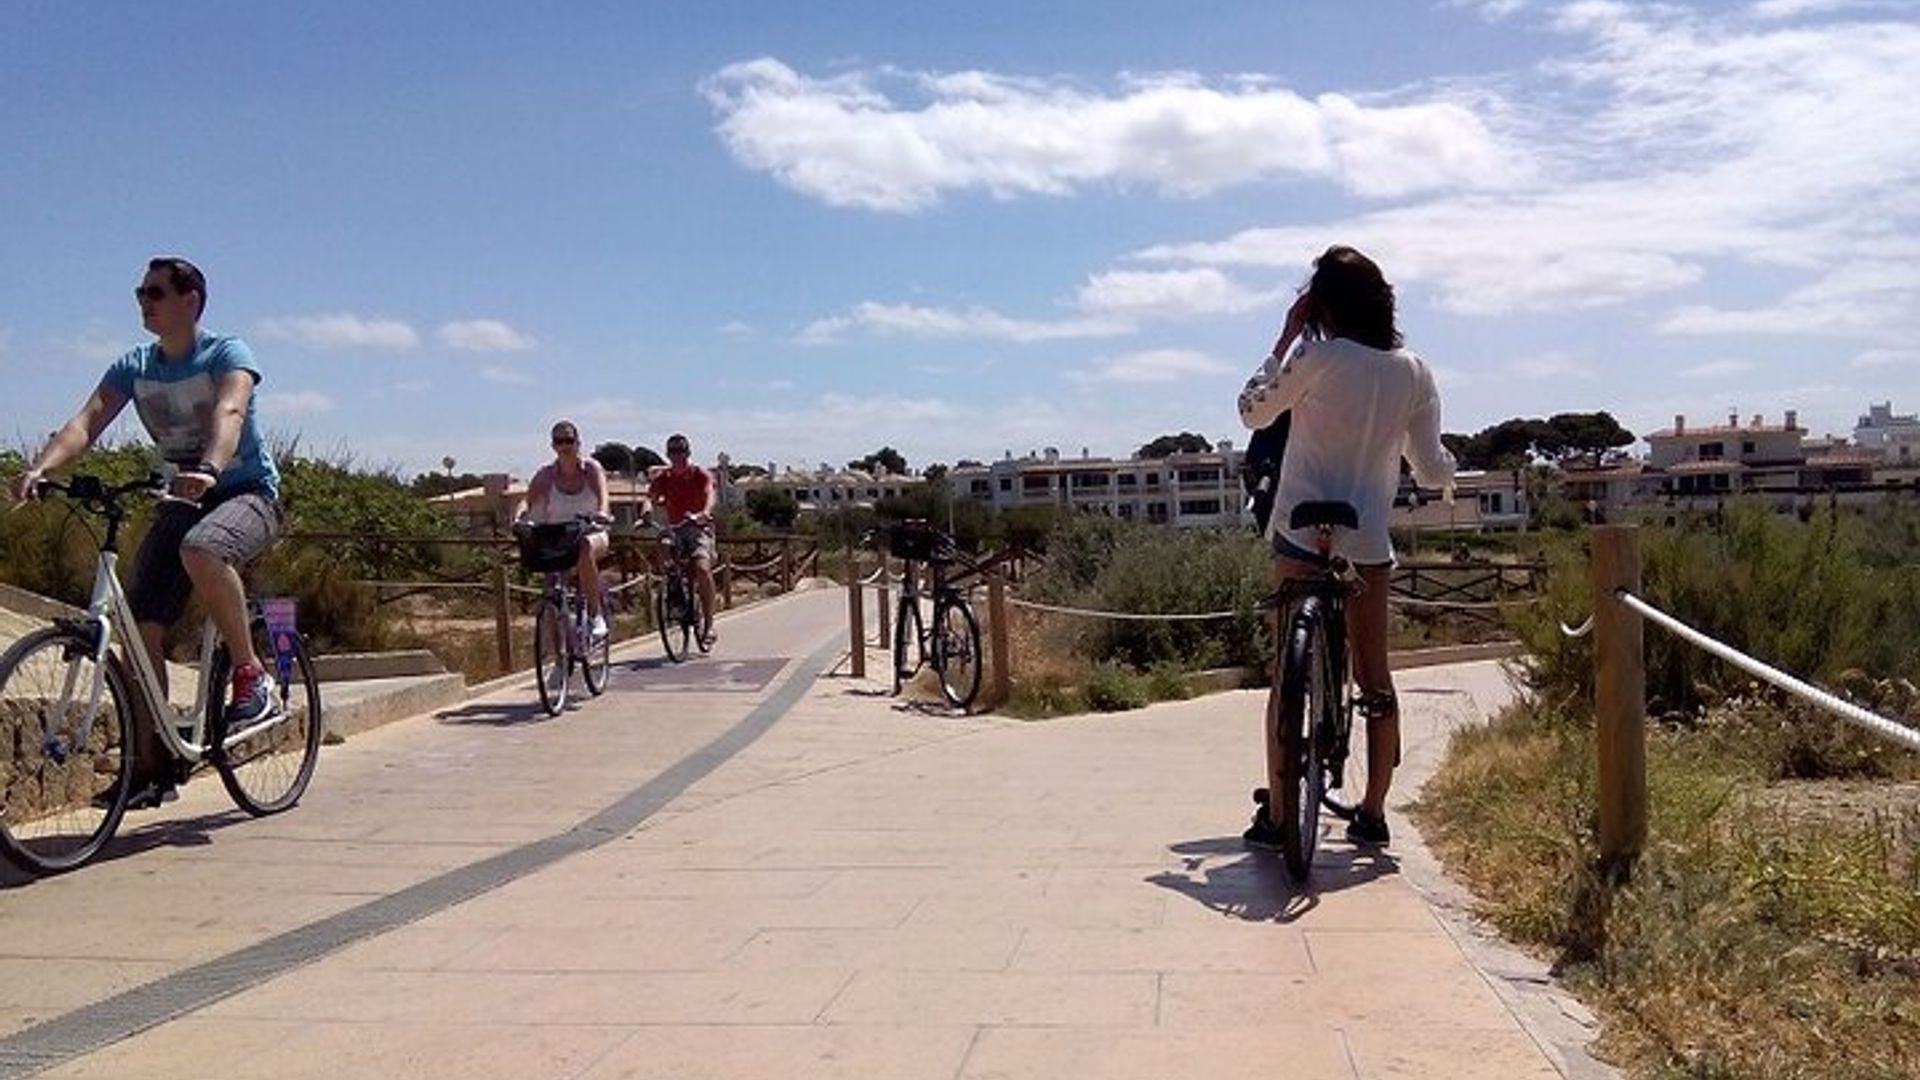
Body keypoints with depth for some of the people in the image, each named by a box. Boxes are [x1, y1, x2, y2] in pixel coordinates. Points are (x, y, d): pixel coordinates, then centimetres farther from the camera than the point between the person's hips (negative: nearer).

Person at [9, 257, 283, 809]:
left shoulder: (227, 353, -11)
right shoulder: (133, 367, 4)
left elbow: (229, 413, -31)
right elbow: (87, 421, -10)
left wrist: (208, 468, -51)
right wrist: (40, 467, -30)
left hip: (248, 493, -6)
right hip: (185, 499, 6)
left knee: (200, 551, -39)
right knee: (141, 624, -7)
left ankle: (252, 676, -22)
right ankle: (151, 766, 2)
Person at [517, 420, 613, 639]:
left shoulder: (591, 468, -7)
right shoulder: (546, 474, -3)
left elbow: (602, 495, -24)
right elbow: (529, 501, -15)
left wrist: (602, 513, -47)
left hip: (592, 533, -2)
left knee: (585, 547, -36)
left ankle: (595, 615, -28)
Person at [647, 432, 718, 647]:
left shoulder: (701, 475, -3)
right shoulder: (663, 477, 4)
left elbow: (710, 494, -21)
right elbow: (651, 498, -10)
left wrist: (705, 513, -44)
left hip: (699, 527, -4)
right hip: (674, 529, 4)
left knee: (702, 568, -25)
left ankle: (708, 623, -18)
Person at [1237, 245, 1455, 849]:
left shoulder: (1318, 357, -9)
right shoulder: (1414, 373, 3)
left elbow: (1253, 412, 3)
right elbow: (1432, 471, 5)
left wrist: (1286, 336, 7)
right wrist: (1445, 469, 29)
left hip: (1302, 535, -3)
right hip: (1369, 541, 3)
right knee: (1375, 677, 12)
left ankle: (1277, 814, 4)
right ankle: (1372, 813, 18)